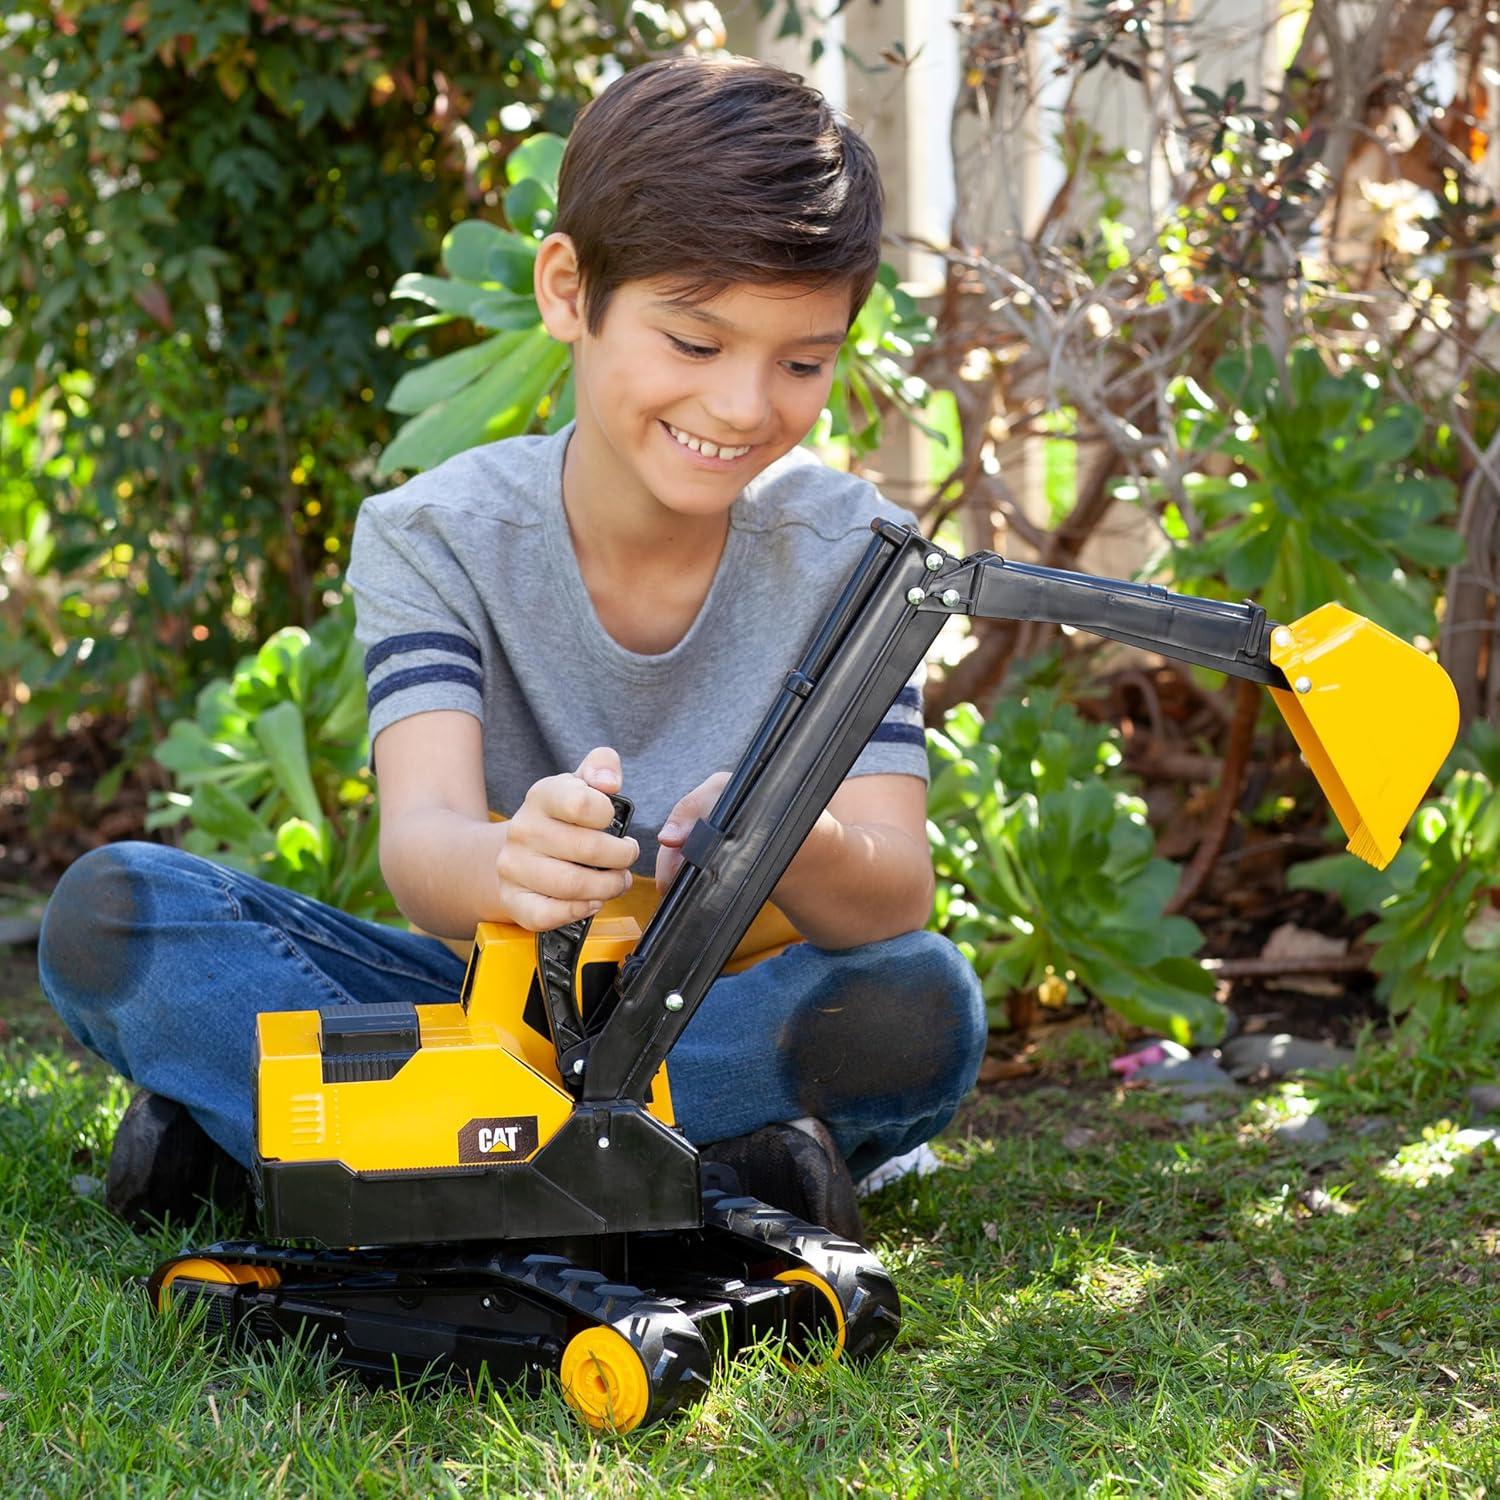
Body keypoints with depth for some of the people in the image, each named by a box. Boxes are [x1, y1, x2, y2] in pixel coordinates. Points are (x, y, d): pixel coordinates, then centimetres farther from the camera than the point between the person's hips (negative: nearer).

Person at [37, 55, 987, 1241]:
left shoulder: (847, 551, -10)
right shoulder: (438, 536, -11)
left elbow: (896, 891, -21)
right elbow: (420, 836, -27)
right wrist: (509, 866, -53)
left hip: (737, 1020, 0)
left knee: (922, 1002, -33)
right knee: (111, 908, -20)